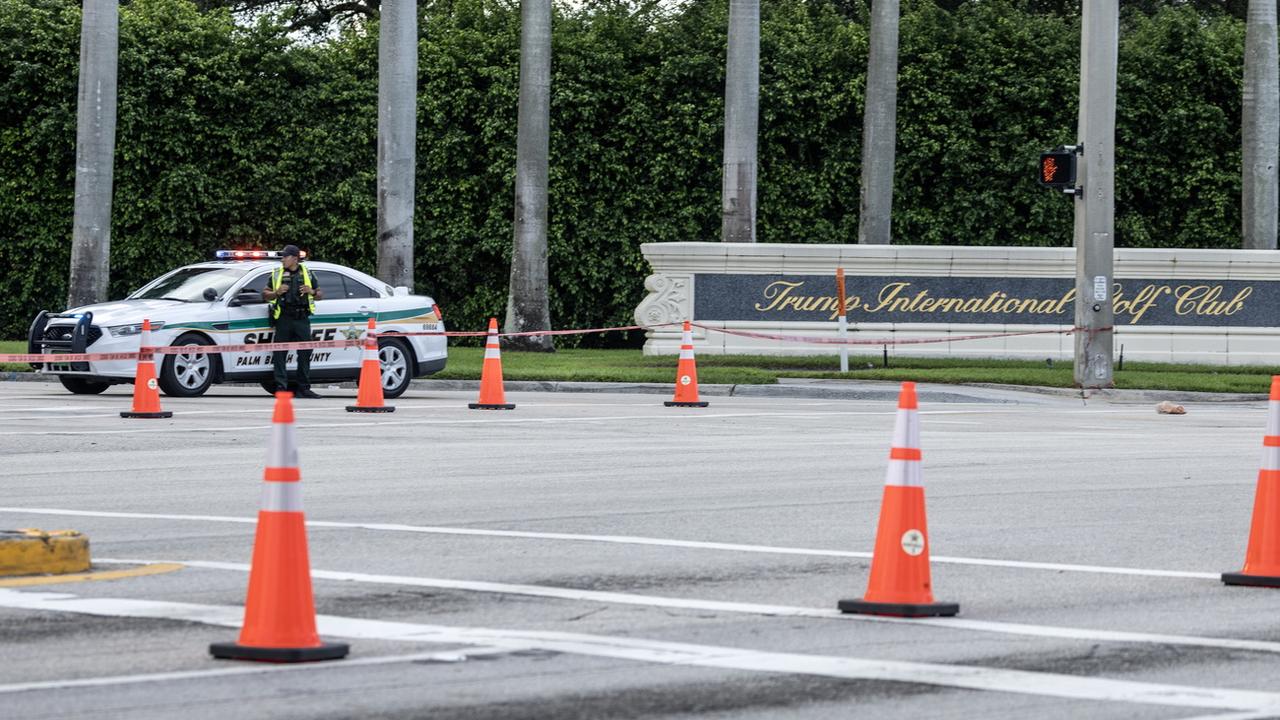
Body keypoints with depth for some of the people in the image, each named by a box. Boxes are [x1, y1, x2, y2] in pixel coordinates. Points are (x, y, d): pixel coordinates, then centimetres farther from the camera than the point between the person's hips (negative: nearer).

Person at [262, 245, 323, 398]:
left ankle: (304, 388, 7)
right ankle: (281, 387, -5)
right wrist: (276, 292, -8)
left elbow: (319, 296, 19)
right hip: (284, 319, -1)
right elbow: (265, 295, 12)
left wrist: (312, 292, -4)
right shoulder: (277, 274, 11)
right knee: (280, 354, -6)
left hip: (302, 319, 1)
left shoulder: (306, 273, 13)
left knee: (305, 354, 1)